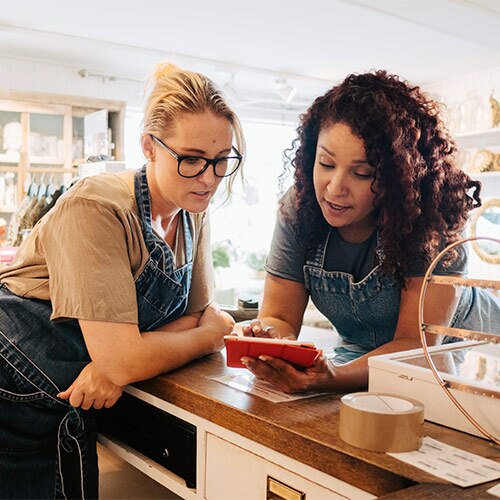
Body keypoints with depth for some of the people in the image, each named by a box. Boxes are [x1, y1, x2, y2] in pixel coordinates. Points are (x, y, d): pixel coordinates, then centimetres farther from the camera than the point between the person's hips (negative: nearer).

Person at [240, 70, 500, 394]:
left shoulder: (431, 220, -26)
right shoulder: (299, 208, -16)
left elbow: (416, 343, -27)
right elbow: (281, 316, -12)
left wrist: (336, 378, -46)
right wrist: (267, 340, -36)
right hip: (365, 354, 3)